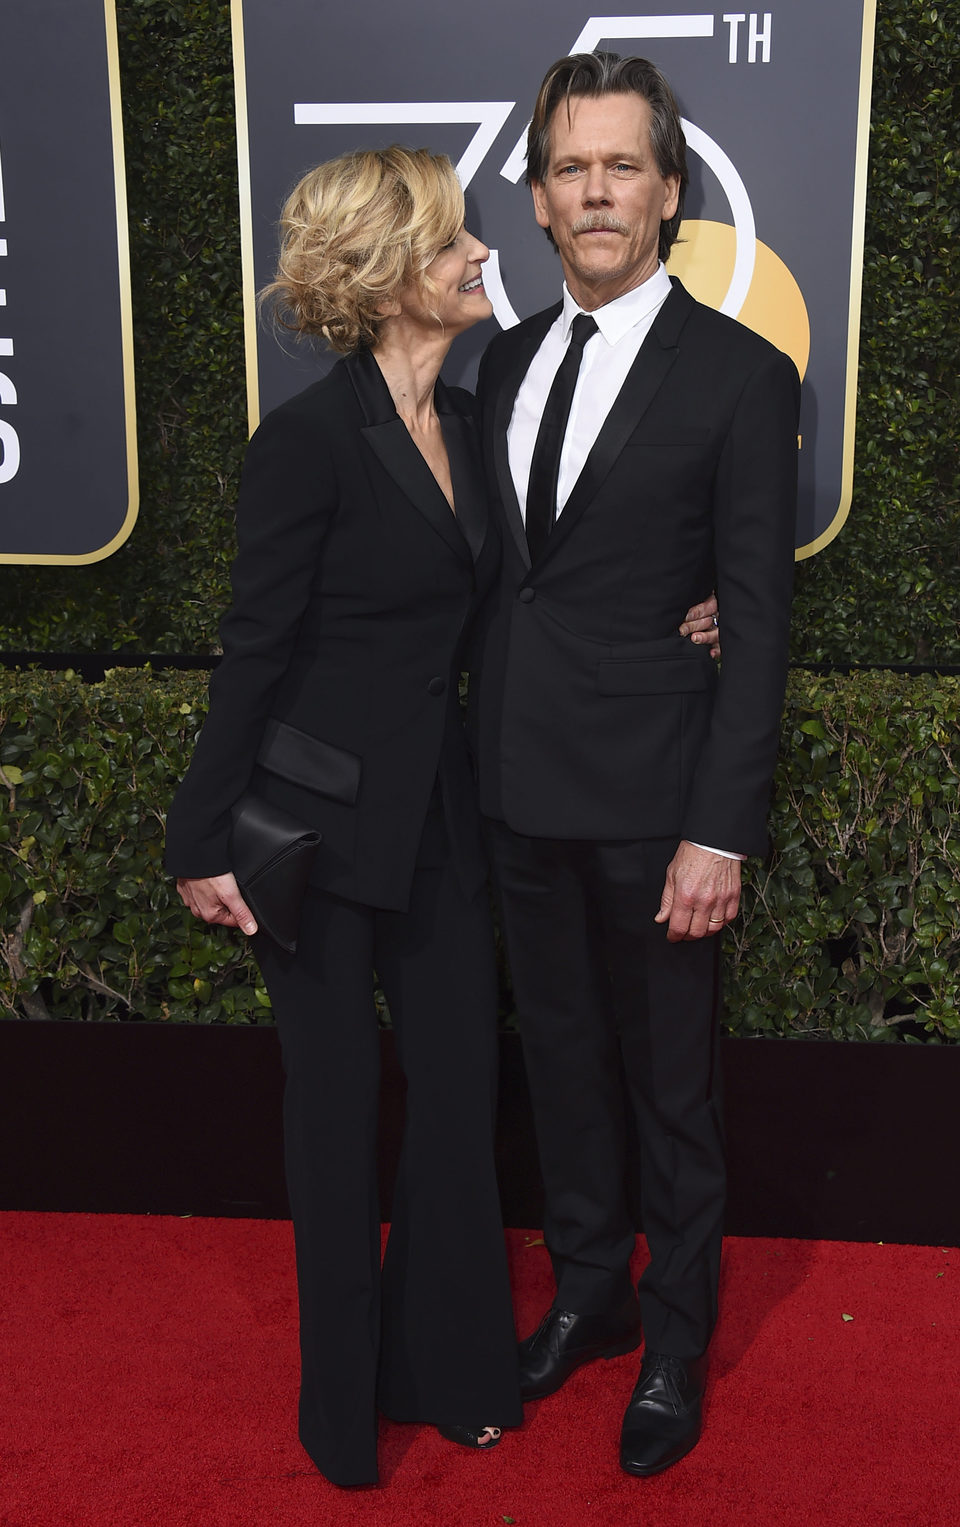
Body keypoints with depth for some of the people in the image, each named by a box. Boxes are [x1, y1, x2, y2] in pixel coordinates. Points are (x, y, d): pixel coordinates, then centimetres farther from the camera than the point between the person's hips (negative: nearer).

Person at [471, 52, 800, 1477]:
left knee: (670, 1079, 10)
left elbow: (759, 623, -11)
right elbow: (503, 571, 13)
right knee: (562, 1057, 18)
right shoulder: (508, 359, 9)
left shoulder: (742, 373, -8)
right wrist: (481, 757, 5)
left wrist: (719, 833, -15)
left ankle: (678, 1338, 31)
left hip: (650, 797, -5)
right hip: (522, 784, 5)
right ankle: (588, 1291, 39)